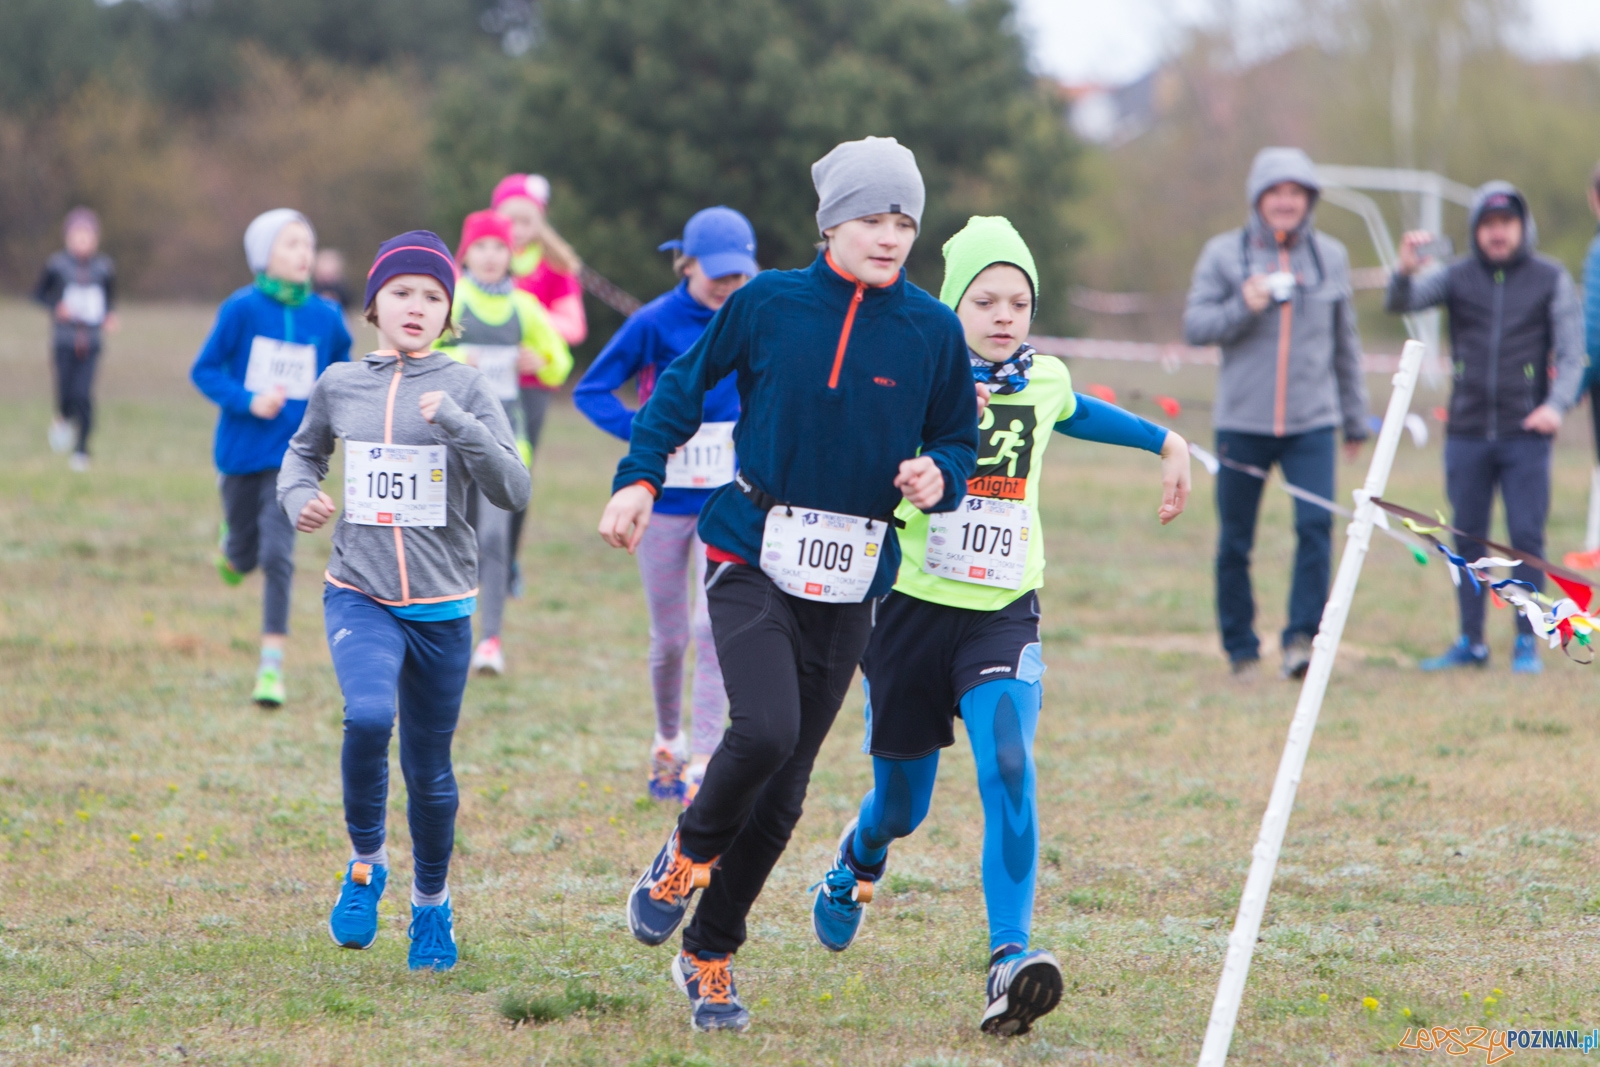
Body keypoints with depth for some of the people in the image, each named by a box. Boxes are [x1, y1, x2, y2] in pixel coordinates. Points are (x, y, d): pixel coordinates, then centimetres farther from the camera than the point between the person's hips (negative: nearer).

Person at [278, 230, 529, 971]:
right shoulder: (339, 385, 4)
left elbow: (513, 491, -11)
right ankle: (365, 863, -5)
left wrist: (456, 424, -23)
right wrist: (299, 494, 2)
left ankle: (432, 903, 33)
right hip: (359, 596, 0)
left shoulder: (465, 389, -2)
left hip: (441, 605, 0)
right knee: (368, 717, -28)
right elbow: (304, 451, 23)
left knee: (429, 769, 8)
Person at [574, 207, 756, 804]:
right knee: (670, 636, 9)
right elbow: (591, 391, -3)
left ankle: (703, 763, -13)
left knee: (715, 624, -14)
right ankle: (667, 742, 33)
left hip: (731, 501, 1)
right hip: (666, 500, -1)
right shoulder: (655, 323, -8)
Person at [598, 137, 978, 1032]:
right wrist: (640, 477, 3)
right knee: (764, 729, -25)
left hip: (851, 584, 2)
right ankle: (689, 852, 6)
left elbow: (958, 439, 13)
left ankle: (711, 955, 21)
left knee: (785, 788, 4)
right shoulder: (767, 304, -2)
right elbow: (687, 385, 12)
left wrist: (938, 477, -9)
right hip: (754, 557, -2)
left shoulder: (933, 331, 2)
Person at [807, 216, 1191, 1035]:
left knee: (1008, 769, -23)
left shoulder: (1043, 379, 3)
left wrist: (1165, 442, 38)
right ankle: (858, 861, 49)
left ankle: (1009, 959, -29)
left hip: (1003, 614, 2)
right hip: (914, 608, -2)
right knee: (902, 802, 11)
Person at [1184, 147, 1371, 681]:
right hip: (1242, 421, -1)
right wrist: (1243, 308, -19)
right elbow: (1195, 325, -1)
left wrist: (1355, 420, 19)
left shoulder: (1330, 256, 9)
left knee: (1316, 525, -17)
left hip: (1311, 421, 1)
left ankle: (1302, 637, -11)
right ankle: (1241, 650, 15)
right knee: (1235, 542, 3)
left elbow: (1345, 344, 17)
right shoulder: (1224, 253, 3)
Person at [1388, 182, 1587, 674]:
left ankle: (1527, 643, 5)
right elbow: (1401, 303, -8)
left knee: (1526, 537, -3)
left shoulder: (1550, 278, 2)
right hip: (1467, 431, 2)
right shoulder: (1459, 277, 4)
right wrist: (1405, 272, -31)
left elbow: (1572, 351, -2)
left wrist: (1557, 404, -19)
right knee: (1467, 539, 5)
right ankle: (1470, 642, 13)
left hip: (1526, 434, -2)